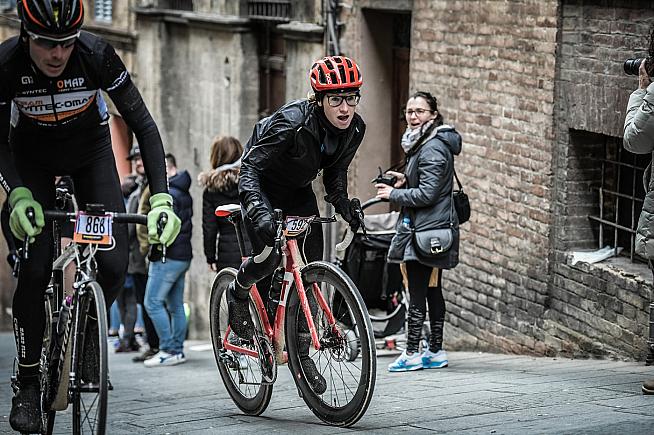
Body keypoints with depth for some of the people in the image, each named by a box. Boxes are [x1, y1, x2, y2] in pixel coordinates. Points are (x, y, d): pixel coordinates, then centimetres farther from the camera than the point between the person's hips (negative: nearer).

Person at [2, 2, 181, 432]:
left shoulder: (97, 55, -32)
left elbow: (143, 125, -26)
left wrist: (162, 197, -36)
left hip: (90, 152, 1)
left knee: (114, 266, -14)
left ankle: (89, 328, 18)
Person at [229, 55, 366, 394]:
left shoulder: (354, 129, -15)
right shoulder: (292, 123, -34)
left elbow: (335, 172, 3)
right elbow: (250, 167, -35)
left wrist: (343, 203, -14)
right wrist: (259, 211, -49)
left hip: (298, 193, 6)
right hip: (263, 187, -6)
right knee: (269, 258, -24)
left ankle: (302, 353, 8)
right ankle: (238, 295, 11)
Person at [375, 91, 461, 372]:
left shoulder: (433, 148, -16)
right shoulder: (421, 143, 17)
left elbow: (427, 194, -20)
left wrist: (393, 194, -11)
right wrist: (405, 180, 11)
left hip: (426, 230, -11)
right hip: (433, 229, 11)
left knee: (417, 293, -8)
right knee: (432, 290, 12)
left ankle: (412, 353, -6)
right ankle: (436, 351, 16)